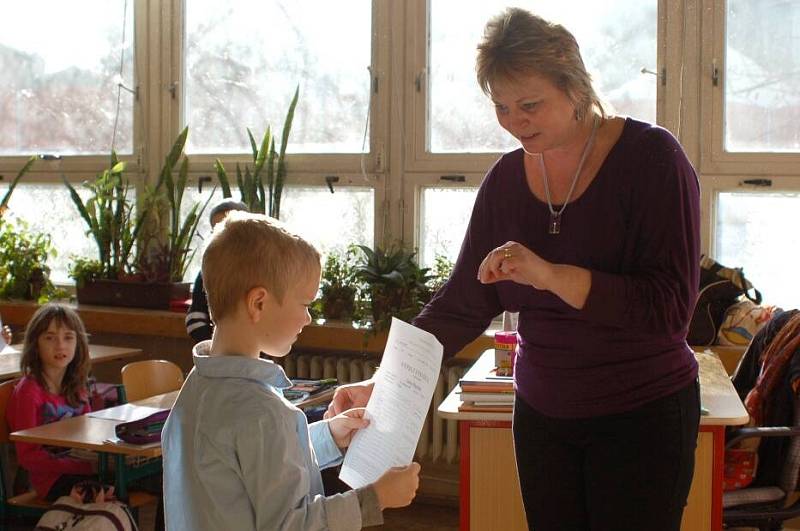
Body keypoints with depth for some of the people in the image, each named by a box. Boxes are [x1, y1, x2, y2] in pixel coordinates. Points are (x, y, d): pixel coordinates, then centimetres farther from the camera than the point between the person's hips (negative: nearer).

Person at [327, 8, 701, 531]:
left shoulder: (650, 158, -13)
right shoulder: (506, 179, 0)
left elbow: (670, 307, -21)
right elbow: (462, 304, 2)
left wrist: (549, 274, -31)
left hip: (643, 414, -4)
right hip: (542, 413, 4)